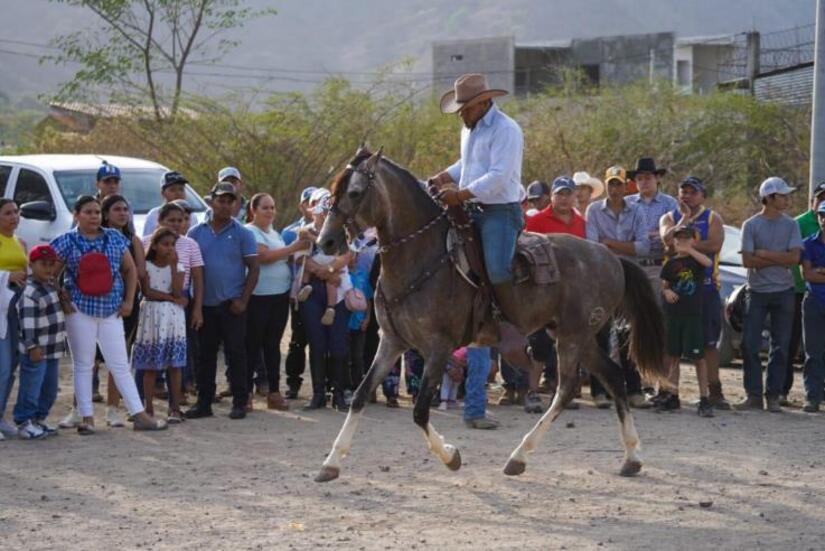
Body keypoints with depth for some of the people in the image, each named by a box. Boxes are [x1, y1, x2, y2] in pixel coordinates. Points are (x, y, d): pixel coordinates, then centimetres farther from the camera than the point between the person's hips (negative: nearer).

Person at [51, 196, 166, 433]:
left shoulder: (115, 238, 7)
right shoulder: (67, 242, -2)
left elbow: (131, 269, 12)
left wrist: (129, 301, 5)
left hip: (111, 310, 2)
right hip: (80, 309, -2)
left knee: (120, 364, 3)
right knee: (83, 365, 2)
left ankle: (139, 415, 2)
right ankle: (87, 418, 6)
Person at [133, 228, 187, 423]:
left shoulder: (177, 266, 6)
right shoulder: (146, 266, 1)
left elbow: (177, 292, -8)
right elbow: (147, 291, -9)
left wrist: (173, 266, -10)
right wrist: (172, 298, -10)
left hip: (173, 316, 2)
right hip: (151, 315, -2)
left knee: (174, 365, -1)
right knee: (150, 367, 0)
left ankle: (175, 409, 3)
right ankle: (149, 408, 4)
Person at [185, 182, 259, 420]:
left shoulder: (242, 234, 1)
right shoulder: (196, 233, 8)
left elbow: (253, 267, -1)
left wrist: (243, 300, -9)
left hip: (232, 304, -3)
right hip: (205, 304, 3)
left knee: (236, 353, -2)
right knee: (205, 354, 7)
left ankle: (239, 403, 3)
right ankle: (203, 402, 13)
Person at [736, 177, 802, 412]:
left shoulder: (790, 225, 4)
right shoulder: (751, 225, -1)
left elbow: (794, 257, -8)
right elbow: (747, 260, -8)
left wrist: (764, 254, -11)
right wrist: (780, 259, -11)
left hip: (783, 291, 1)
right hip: (757, 291, -1)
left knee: (780, 346, 3)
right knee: (750, 344, -5)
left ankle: (773, 396, 9)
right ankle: (754, 395, 2)